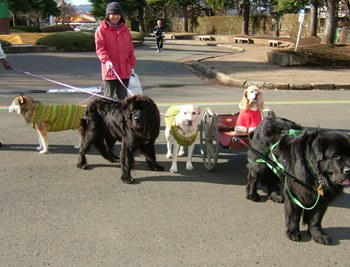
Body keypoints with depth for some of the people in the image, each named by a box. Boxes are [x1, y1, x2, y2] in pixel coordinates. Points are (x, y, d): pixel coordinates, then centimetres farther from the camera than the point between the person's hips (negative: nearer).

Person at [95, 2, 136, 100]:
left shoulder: (125, 29, 13)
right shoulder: (101, 30, -2)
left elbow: (130, 48, 16)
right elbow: (100, 48, -10)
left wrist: (132, 64, 12)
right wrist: (106, 60, -25)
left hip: (125, 70, 4)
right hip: (109, 70, -4)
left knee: (123, 97, 10)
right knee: (109, 97, 3)